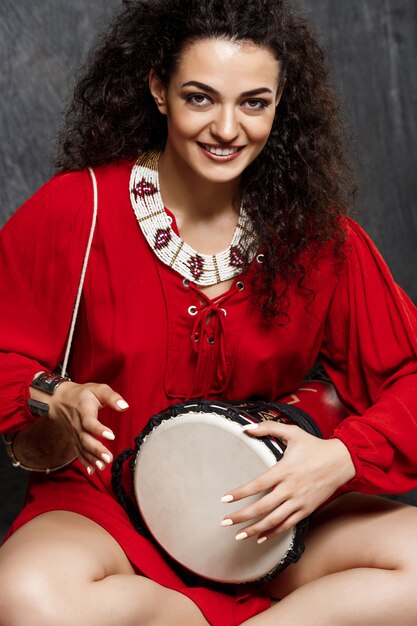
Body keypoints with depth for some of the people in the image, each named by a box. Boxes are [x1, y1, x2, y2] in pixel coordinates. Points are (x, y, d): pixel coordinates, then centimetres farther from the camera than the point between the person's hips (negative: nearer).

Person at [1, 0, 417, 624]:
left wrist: (342, 458, -20)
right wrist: (56, 398, -23)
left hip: (266, 518, 1)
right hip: (107, 508, -1)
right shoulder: (78, 208, -9)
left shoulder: (312, 228, -3)